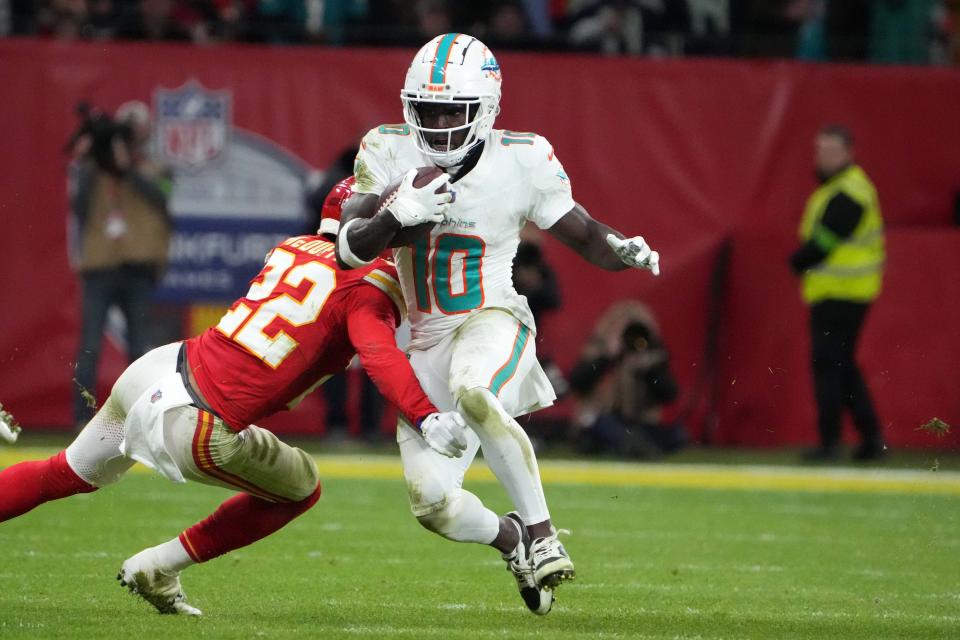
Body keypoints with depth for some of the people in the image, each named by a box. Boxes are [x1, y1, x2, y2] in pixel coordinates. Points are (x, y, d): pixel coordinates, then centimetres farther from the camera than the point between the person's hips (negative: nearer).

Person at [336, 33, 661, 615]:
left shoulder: (521, 162, -8)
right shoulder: (389, 154, -3)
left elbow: (584, 234, 2)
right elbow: (349, 248, -9)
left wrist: (626, 251, -20)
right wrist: (398, 217, -29)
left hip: (493, 321, -3)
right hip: (427, 342, 4)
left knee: (472, 393, -40)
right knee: (432, 504, -6)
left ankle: (540, 532, -27)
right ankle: (510, 541, 28)